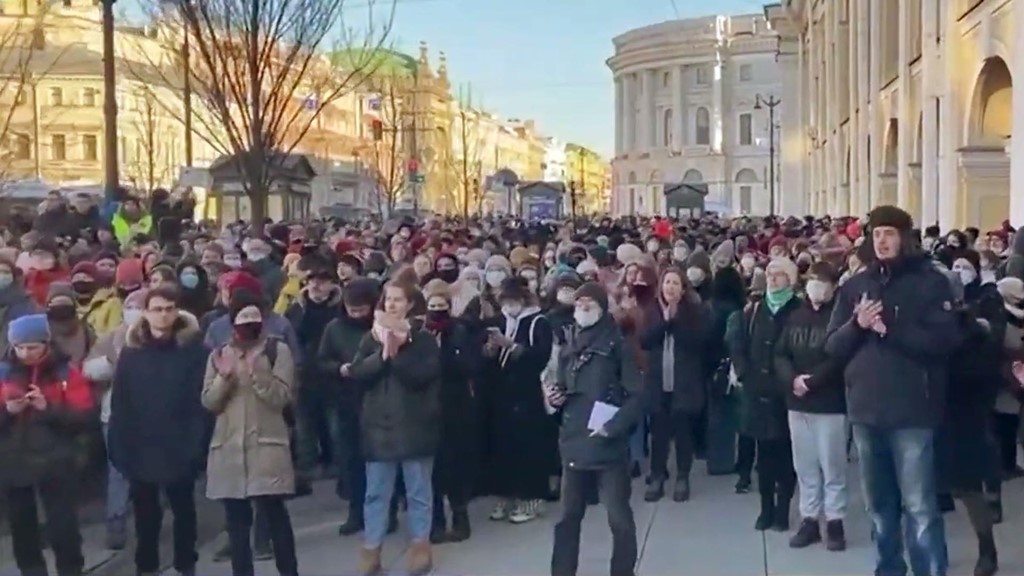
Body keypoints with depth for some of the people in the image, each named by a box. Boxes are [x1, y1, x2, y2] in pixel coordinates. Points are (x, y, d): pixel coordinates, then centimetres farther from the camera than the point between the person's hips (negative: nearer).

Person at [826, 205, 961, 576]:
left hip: (912, 411, -5)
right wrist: (857, 325, -12)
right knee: (879, 505, 16)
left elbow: (944, 340, -14)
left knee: (919, 507, -5)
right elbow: (832, 346, 7)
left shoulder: (930, 282, -3)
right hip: (866, 410, 5)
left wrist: (889, 328, -20)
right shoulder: (854, 286, 9)